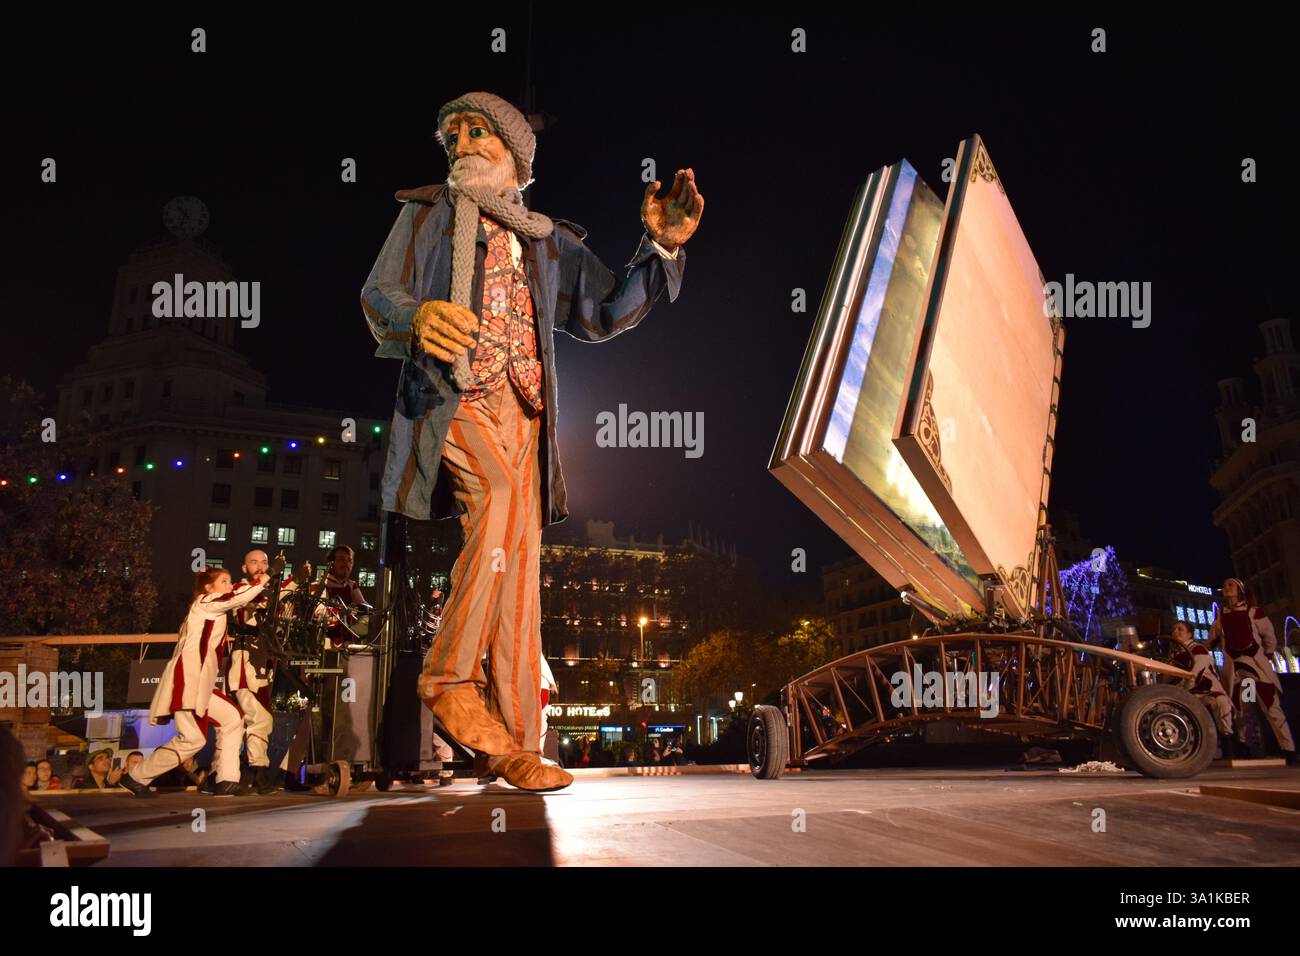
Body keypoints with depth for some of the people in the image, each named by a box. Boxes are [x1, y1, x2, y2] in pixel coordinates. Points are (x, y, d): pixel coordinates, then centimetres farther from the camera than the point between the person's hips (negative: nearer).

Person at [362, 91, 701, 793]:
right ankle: (449, 676, -24)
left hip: (521, 410, 3)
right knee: (502, 496, -33)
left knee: (520, 575, -3)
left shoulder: (549, 240, 23)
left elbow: (603, 315, 20)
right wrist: (415, 315, -20)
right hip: (449, 400, -3)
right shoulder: (426, 212, 17)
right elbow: (376, 294, 5)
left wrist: (661, 248, 7)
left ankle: (518, 744, 0)